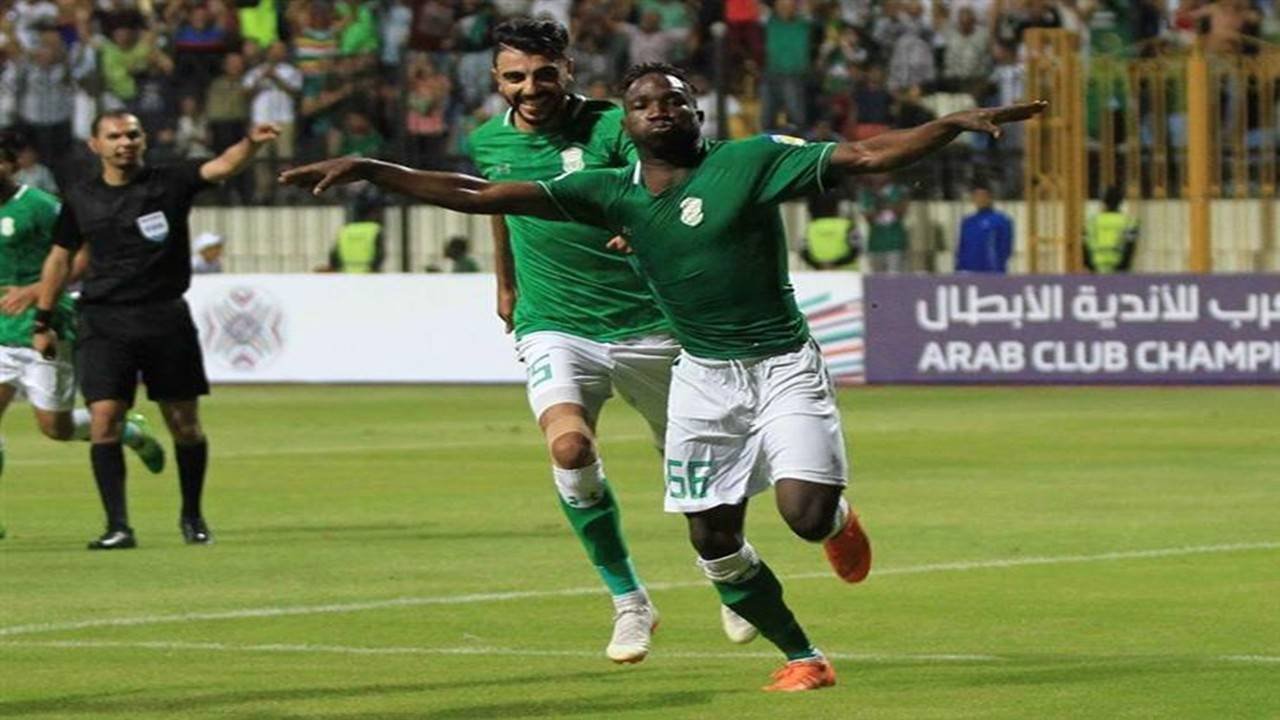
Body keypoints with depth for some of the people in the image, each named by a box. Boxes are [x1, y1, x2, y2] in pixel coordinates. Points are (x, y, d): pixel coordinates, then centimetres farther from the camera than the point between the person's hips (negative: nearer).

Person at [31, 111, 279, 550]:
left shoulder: (170, 182, -1)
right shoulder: (81, 198, 7)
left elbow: (222, 166, -17)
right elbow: (60, 258, 18)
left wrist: (252, 144, -38)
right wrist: (43, 323, 17)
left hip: (166, 319, -1)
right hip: (104, 322, 1)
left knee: (184, 424, 4)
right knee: (104, 419, -12)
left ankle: (192, 517, 24)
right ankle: (117, 527, -10)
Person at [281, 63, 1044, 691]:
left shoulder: (754, 160, -11)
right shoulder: (612, 192, -1)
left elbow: (870, 155, -16)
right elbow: (478, 196, -3)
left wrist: (959, 122, -29)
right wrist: (367, 170, -9)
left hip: (783, 365, -4)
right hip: (703, 375, 4)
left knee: (805, 513, -19)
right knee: (714, 537, 0)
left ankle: (838, 518, 20)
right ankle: (803, 656, 20)